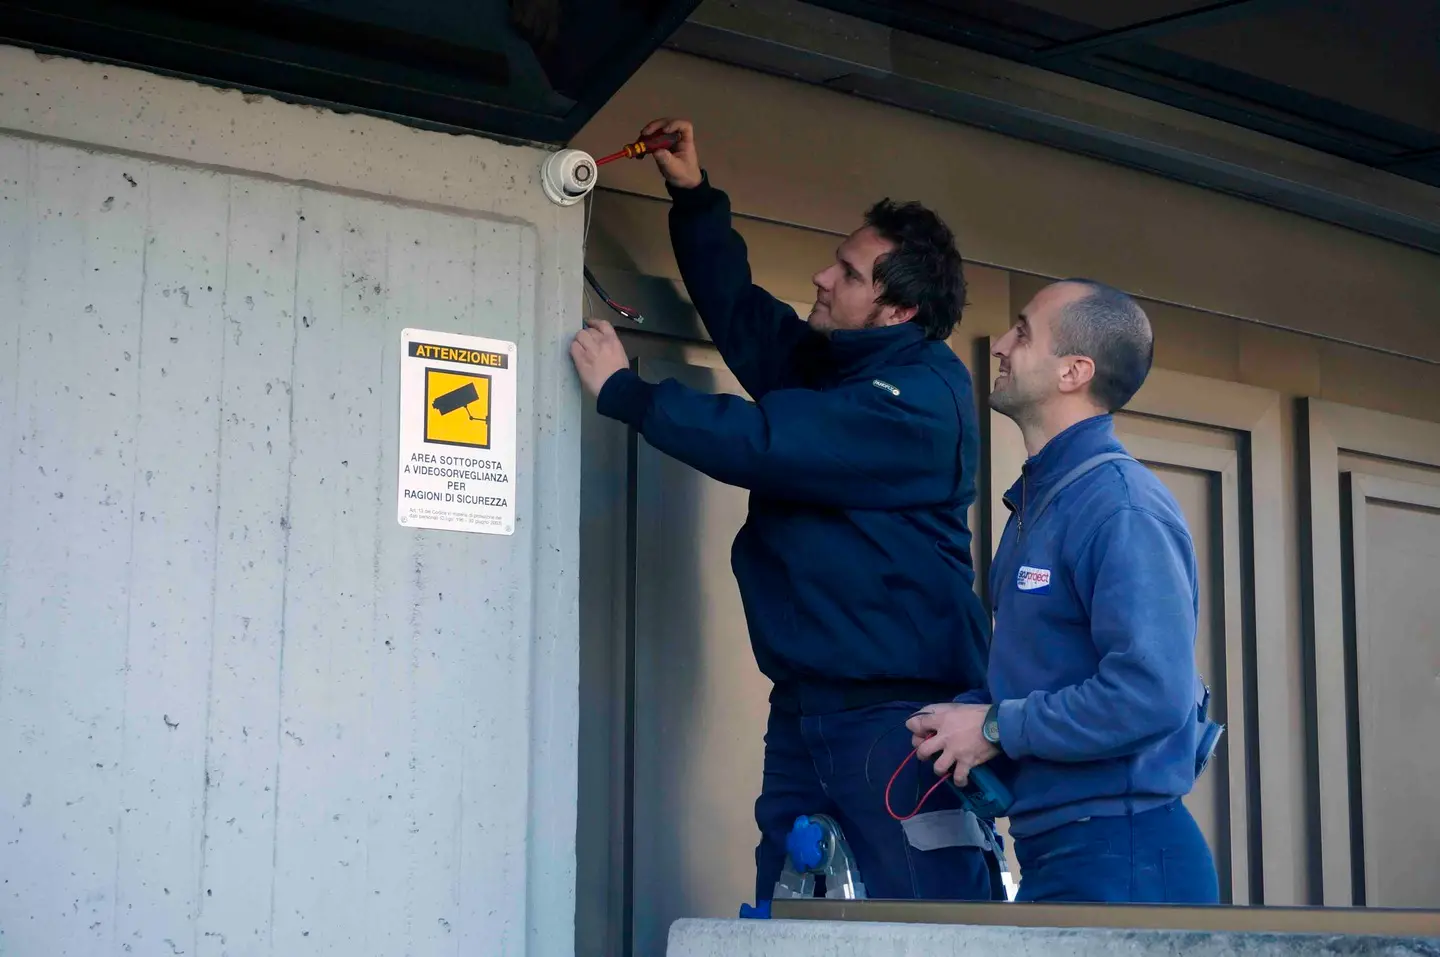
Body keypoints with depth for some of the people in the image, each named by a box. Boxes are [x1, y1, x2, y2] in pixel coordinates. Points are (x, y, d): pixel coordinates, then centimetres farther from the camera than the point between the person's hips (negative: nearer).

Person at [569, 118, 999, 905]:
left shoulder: (920, 398, -13)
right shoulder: (824, 361, 15)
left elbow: (760, 443, -18)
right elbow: (737, 309, 32)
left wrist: (622, 390, -7)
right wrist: (693, 194, 22)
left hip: (898, 711, -9)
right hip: (807, 707, 9)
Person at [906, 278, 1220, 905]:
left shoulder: (1123, 507, -17)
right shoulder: (1037, 499, 15)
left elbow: (1150, 693, -27)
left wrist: (996, 729, -16)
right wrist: (964, 718, 3)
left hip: (1124, 861, -9)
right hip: (1051, 854, 9)